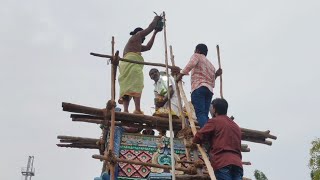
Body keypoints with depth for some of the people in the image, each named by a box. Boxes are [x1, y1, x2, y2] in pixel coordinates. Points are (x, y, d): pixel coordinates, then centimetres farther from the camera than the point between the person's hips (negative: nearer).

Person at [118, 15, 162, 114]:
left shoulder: (137, 46, 39)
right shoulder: (136, 36, 16)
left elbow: (148, 47, 44)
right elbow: (150, 27, 17)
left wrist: (155, 33, 48)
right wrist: (156, 19, 36)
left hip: (125, 65, 9)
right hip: (132, 63, -9)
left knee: (127, 87, -7)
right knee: (136, 85, -21)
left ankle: (125, 110, -23)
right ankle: (137, 109, -36)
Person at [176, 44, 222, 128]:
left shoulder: (197, 56, 14)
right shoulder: (211, 65, 33)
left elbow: (191, 63, -11)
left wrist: (181, 74, -11)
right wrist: (216, 75, 40)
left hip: (199, 87, -7)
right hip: (209, 89, 7)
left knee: (200, 113, -18)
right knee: (205, 114, 3)